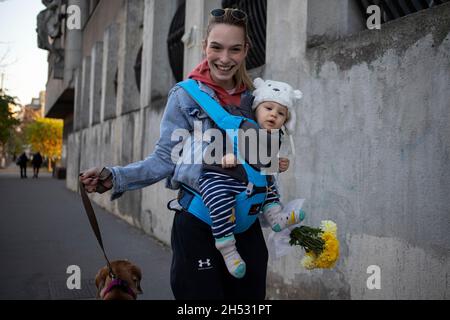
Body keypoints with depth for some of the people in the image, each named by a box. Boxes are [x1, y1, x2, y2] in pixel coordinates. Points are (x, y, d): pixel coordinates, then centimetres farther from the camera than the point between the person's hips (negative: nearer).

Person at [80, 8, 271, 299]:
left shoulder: (254, 98, 7)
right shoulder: (185, 95, -5)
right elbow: (165, 158, -6)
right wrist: (115, 177, -18)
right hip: (198, 223, -4)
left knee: (250, 294, 14)